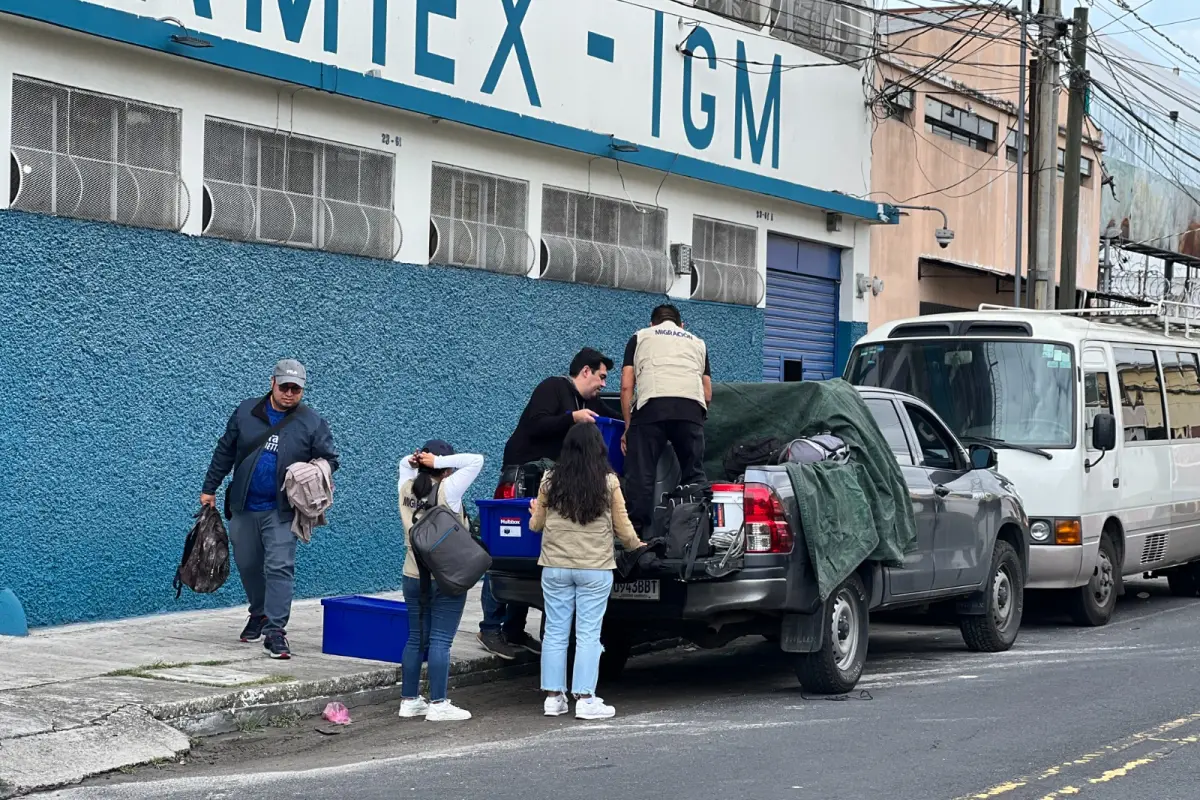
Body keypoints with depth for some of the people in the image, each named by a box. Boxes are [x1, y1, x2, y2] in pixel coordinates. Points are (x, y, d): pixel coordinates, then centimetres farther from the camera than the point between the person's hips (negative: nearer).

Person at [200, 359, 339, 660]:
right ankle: (259, 614, 37)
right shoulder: (246, 412, 4)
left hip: (281, 511, -3)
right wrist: (210, 488, 13)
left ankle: (275, 630, -12)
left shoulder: (312, 423, -3)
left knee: (280, 567, -12)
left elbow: (330, 459, 4)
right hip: (243, 507, 3)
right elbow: (225, 452, 12)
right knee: (247, 564, 14)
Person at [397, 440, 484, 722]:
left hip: (413, 576, 6)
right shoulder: (447, 490, -13)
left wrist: (414, 461, 3)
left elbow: (405, 464, 24)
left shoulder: (406, 488, 4)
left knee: (416, 639, 12)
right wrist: (439, 462, -13)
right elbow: (476, 461, -13)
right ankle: (438, 704, -4)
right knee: (440, 641, -4)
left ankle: (409, 700, 17)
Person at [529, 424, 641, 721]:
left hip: (555, 567, 2)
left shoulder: (550, 481, -1)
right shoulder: (609, 483, -6)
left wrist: (535, 514, 33)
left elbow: (536, 525, 10)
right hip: (595, 568, -2)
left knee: (555, 632, 9)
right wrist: (636, 545, 21)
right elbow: (623, 528, 1)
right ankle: (584, 699, 0)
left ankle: (553, 697, 12)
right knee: (588, 635, 1)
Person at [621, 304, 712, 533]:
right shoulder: (697, 342, 32)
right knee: (694, 476, 9)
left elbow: (626, 386, 15)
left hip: (652, 405, -2)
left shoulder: (640, 337, 26)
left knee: (641, 475, 0)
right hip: (691, 408, 2)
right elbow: (708, 394, 26)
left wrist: (628, 427, 20)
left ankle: (636, 533, -6)